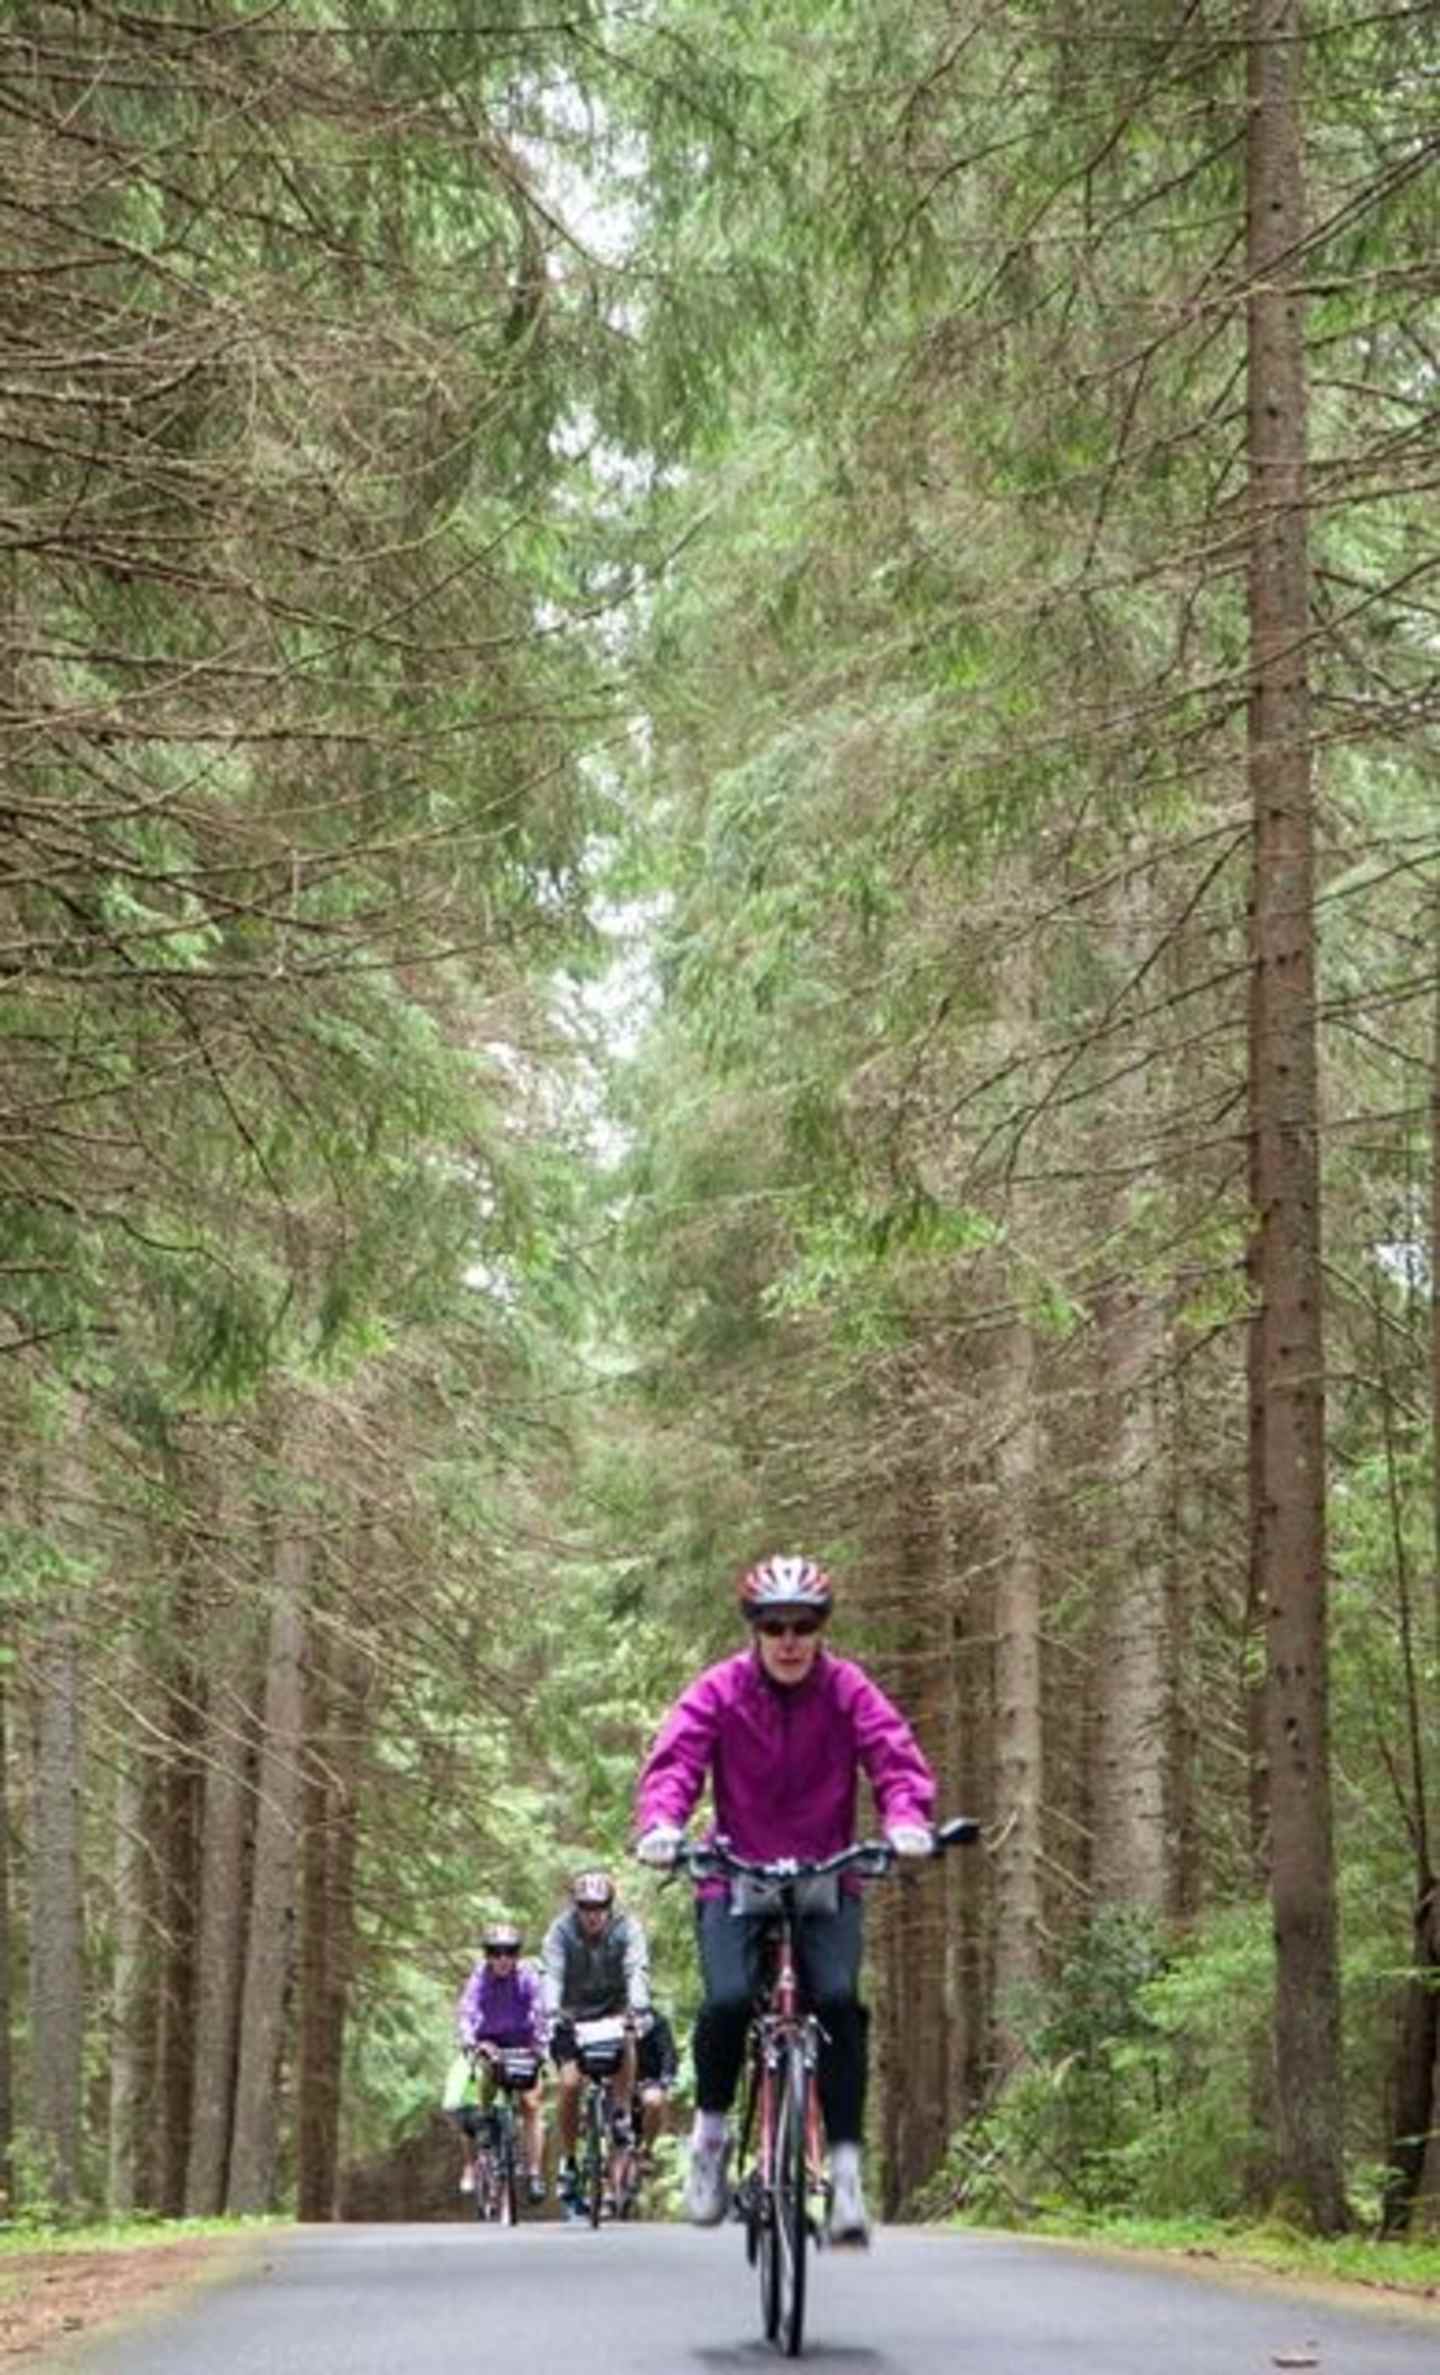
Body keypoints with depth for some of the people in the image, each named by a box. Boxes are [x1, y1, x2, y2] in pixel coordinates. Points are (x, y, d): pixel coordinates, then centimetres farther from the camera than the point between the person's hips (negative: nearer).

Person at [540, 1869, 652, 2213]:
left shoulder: (627, 1927, -18)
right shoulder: (561, 1930, -18)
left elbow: (637, 1971, -32)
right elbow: (551, 1974, -30)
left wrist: (638, 2010, -50)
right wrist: (551, 2012, -49)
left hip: (613, 2007, 0)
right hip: (573, 2015, 0)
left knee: (626, 2037, -33)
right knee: (569, 2082, -16)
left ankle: (622, 2114, -19)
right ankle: (567, 2161, 0)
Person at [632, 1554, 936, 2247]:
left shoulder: (848, 1690, -3)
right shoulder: (719, 1690, -4)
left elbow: (896, 1756, -13)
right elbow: (672, 1759, -15)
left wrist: (906, 1820, -35)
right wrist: (660, 1824, -36)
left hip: (826, 1882, 0)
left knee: (838, 2000, -25)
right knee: (728, 2000, -26)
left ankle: (845, 2166, -15)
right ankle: (710, 2131, 2)